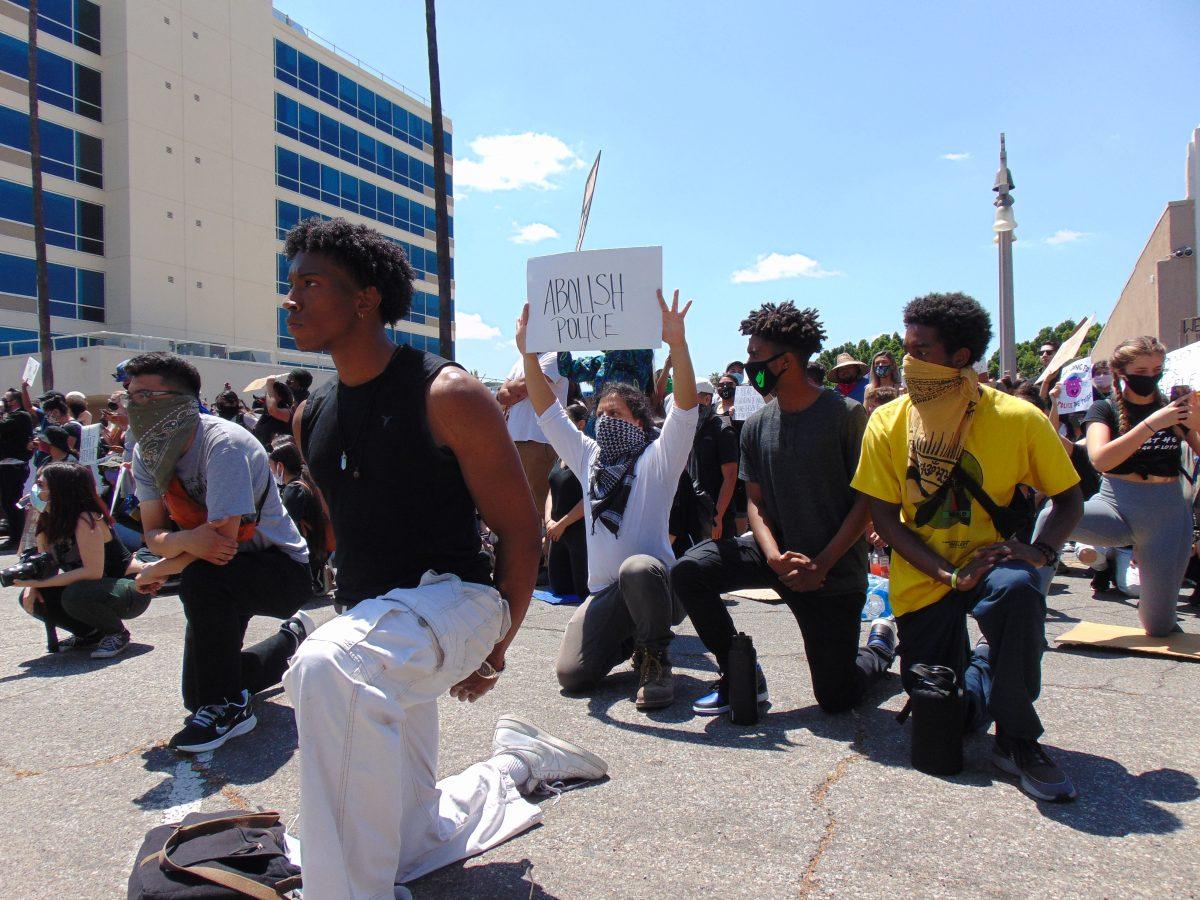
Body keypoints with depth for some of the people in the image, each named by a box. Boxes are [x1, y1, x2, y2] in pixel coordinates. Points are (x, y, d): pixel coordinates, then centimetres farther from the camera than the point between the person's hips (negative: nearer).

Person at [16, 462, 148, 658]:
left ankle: (118, 633, -5)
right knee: (31, 598, -5)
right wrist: (31, 585, -14)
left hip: (133, 590, -8)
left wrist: (40, 582, -29)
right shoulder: (47, 520, 1)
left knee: (74, 596, -34)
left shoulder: (85, 520, -24)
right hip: (95, 588, 8)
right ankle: (91, 634, 12)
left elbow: (93, 572, -31)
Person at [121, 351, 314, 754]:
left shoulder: (223, 444, -28)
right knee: (196, 695, 13)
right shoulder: (147, 452, -4)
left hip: (281, 569, -8)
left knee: (201, 578, -39)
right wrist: (187, 540, -32)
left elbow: (224, 539, -33)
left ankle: (229, 705, -19)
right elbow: (153, 533, -7)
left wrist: (156, 572, -16)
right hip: (224, 572, 8)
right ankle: (291, 638, 37)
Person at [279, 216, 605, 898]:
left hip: (450, 598, -7)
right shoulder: (311, 419, 7)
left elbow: (522, 531, -10)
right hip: (371, 625, 8)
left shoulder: (448, 395, -14)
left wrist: (496, 649, -4)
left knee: (327, 668, -41)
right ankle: (515, 768, 42)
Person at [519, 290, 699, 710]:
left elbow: (685, 406, -15)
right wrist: (527, 352, 4)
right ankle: (629, 639, 20)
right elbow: (547, 410, 13)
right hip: (604, 593, 5)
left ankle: (656, 661, -14)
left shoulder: (657, 458, 0)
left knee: (637, 568, -41)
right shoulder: (588, 456, 15)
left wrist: (677, 342, -28)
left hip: (654, 585, -5)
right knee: (572, 674, -12)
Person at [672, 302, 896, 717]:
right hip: (779, 556, 4)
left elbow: (867, 500, -11)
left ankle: (880, 646, 35)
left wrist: (821, 564, -20)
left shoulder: (847, 415, -12)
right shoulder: (757, 426, 3)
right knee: (689, 572, -20)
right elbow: (756, 501, 3)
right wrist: (775, 557, -17)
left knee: (836, 699, 1)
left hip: (837, 570, -4)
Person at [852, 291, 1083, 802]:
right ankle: (979, 664, 40)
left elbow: (1068, 497, 0)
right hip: (924, 576, 2)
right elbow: (883, 517, -7)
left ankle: (1017, 740, -18)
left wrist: (1039, 552, -21)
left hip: (991, 558, -1)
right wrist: (950, 575, -20)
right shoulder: (888, 423, -8)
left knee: (1018, 589, -39)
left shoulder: (1018, 419, -10)